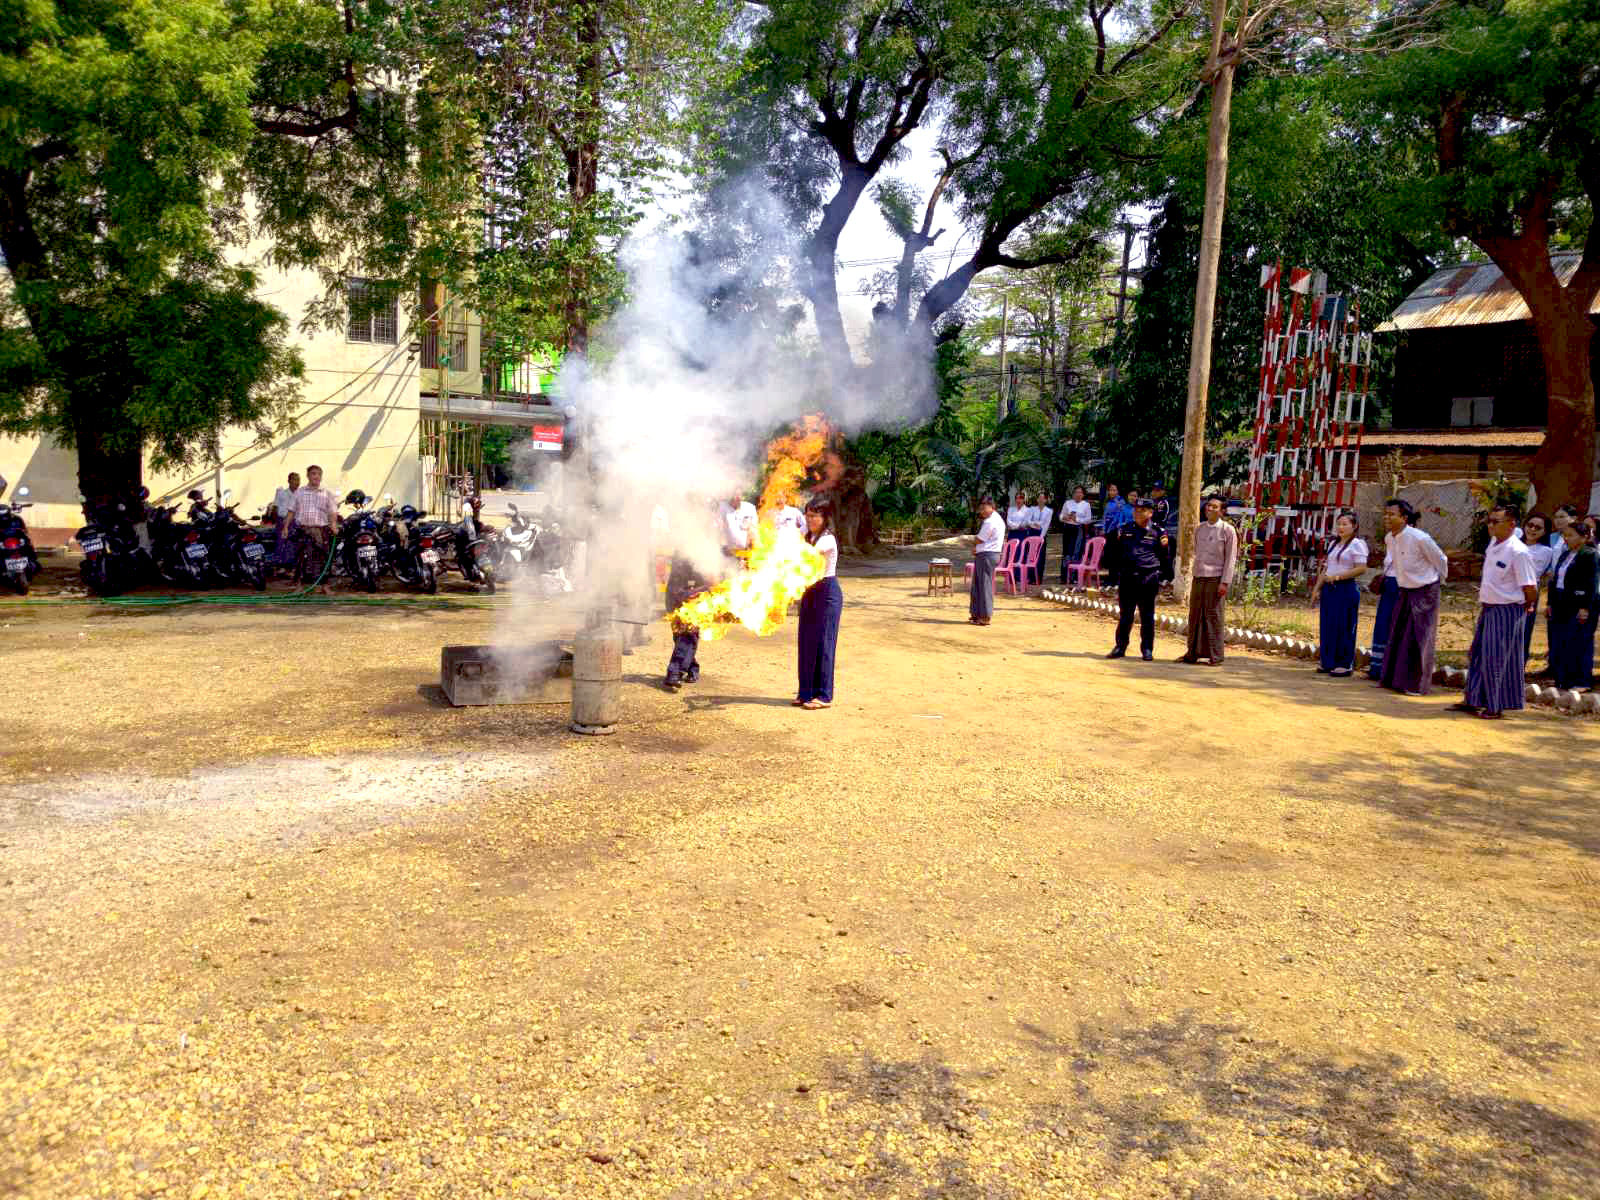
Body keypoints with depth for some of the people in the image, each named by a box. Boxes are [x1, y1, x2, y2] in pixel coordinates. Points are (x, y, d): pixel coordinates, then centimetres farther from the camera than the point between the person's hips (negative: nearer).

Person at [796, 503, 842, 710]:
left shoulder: (827, 539, -13)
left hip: (827, 592, -8)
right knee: (806, 641, 8)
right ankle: (807, 691, 17)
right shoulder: (808, 537, 13)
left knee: (822, 642, -5)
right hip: (810, 592, 8)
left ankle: (823, 695, 1)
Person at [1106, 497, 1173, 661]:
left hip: (1148, 578, -2)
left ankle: (1147, 649, 13)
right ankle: (1120, 647, 15)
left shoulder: (1158, 532, 3)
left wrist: (1164, 546, -10)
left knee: (1147, 616, 4)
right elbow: (1116, 554, 19)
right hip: (1127, 578, 3)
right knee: (1125, 615, 8)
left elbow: (1165, 557, 7)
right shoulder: (1125, 530, 11)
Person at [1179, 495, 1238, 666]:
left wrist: (1225, 583, -12)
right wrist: (1194, 576, 15)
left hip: (1215, 578, -5)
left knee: (1213, 616, -4)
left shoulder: (1228, 530, -4)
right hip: (1198, 577, 5)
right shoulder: (1199, 528, 13)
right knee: (1195, 615, 7)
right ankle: (1193, 653, 15)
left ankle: (1216, 656, 2)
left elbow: (1230, 559, -6)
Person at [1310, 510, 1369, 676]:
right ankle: (1328, 662, 15)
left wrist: (1337, 576, -15)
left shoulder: (1357, 544, -5)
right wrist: (1317, 588, 13)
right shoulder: (1334, 544, 17)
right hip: (1329, 589, 7)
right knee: (1328, 625, 7)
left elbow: (1361, 568, -15)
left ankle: (1345, 664, 4)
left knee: (1344, 627, -3)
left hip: (1346, 589, -7)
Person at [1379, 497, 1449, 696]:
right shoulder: (1389, 539, -1)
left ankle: (1418, 685, 5)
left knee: (1419, 639, -4)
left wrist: (1439, 580, 7)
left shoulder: (1420, 539, -23)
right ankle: (1394, 679, 22)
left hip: (1425, 592, -7)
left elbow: (1441, 560, -7)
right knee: (1397, 636, 11)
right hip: (1405, 591, 7)